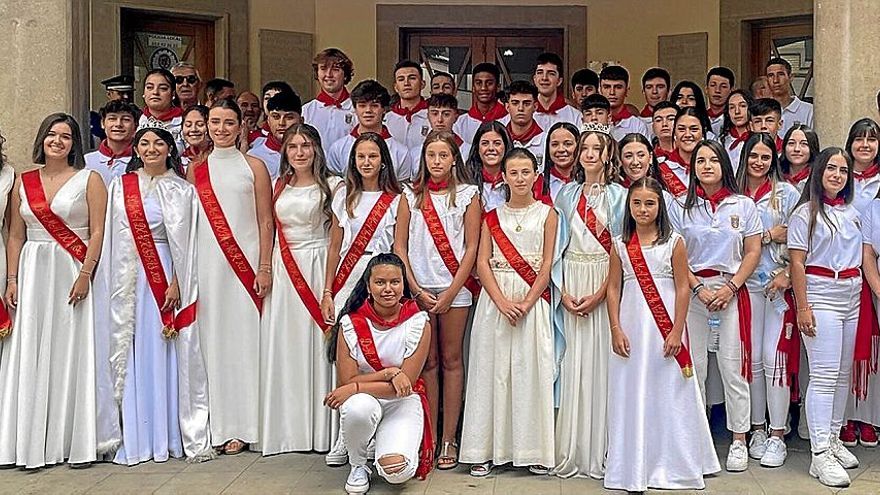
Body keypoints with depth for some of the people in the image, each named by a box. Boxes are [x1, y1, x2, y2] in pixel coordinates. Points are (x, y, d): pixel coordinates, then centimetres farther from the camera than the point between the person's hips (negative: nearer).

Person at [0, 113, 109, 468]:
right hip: (32, 274, 4)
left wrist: (85, 274, -14)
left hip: (73, 274, -3)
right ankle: (32, 443, 8)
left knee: (72, 353, -3)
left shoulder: (89, 180, 3)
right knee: (31, 356, 2)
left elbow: (97, 232, -4)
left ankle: (78, 442, 4)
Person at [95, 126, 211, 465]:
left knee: (165, 355, -1)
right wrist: (115, 283, 0)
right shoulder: (119, 186, 11)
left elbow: (183, 243, -2)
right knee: (129, 353, 2)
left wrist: (175, 284, -11)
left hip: (164, 277, -2)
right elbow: (111, 237, 9)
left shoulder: (181, 190, 4)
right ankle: (133, 437, 7)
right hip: (126, 279, 2)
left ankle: (168, 435, 5)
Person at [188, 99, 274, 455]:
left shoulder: (253, 167, 5)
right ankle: (214, 425, 8)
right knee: (211, 339, 2)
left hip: (244, 262, -2)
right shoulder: (196, 169, 12)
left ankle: (240, 426, 5)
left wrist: (265, 267, -7)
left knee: (243, 337, -2)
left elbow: (265, 221, 1)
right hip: (206, 263, 2)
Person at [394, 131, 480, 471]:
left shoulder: (468, 194, 2)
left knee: (451, 360, 2)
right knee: (427, 361, 5)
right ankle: (428, 436, 11)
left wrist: (450, 293, -8)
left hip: (455, 289, -2)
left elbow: (471, 248, -2)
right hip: (419, 289, 2)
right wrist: (417, 289, -4)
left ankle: (449, 439, 7)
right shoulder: (412, 195, 8)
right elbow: (399, 246, 5)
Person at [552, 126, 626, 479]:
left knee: (601, 361, -5)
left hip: (606, 285, -2)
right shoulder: (567, 194, 11)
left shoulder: (619, 195, 2)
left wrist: (600, 293, -12)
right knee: (573, 362, 0)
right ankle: (571, 452, 7)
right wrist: (562, 291, -5)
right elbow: (557, 244, 7)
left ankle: (600, 450, 4)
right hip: (571, 284, 2)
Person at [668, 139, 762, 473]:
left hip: (732, 291, 0)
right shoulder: (680, 207, 5)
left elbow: (753, 252, 5)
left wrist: (730, 287, -8)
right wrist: (699, 288, -10)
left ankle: (739, 441, 9)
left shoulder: (743, 205, 7)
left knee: (733, 368, 0)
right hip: (691, 291, 0)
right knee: (693, 367, 2)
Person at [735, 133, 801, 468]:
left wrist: (787, 275, -11)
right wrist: (769, 234, -5)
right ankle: (757, 429, 17)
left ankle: (777, 435, 1)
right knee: (752, 359, 5)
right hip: (746, 285, 2)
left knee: (775, 357, -6)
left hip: (781, 286, -2)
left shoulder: (786, 193, 4)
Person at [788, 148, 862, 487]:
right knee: (824, 375, -10)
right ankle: (820, 454, -8)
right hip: (820, 296, -6)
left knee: (845, 373, 10)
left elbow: (862, 257, 17)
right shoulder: (806, 212, -3)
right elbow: (797, 262, -8)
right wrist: (802, 307, -14)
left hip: (852, 297, 6)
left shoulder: (852, 213, 14)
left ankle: (833, 438, 23)